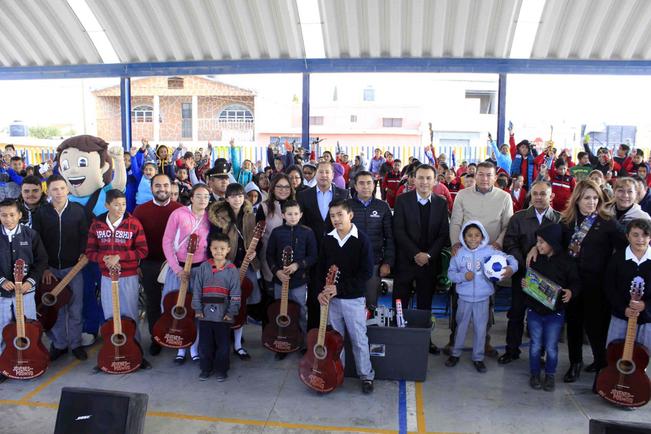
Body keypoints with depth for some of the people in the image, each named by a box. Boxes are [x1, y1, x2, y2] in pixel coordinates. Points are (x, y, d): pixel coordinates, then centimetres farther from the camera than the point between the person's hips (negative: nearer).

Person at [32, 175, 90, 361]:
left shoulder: (78, 211, 0)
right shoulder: (41, 213, 0)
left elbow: (85, 237, 3)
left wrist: (82, 256, -11)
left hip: (74, 268, 0)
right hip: (51, 269, 1)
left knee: (75, 309, 5)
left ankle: (75, 344, 20)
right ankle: (59, 344, 24)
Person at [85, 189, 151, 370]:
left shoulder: (133, 223, -7)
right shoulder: (97, 224, 1)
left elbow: (142, 251, -8)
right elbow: (90, 251, 4)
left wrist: (119, 257, -18)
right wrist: (104, 258, -16)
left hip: (129, 277, -2)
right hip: (107, 277, 3)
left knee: (130, 315, 3)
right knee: (110, 317, 11)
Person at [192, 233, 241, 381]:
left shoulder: (232, 270, -5)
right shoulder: (203, 268, 0)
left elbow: (235, 294, -5)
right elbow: (197, 289, 1)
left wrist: (231, 312, -9)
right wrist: (198, 309, -3)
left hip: (223, 315, -1)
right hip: (205, 313, 2)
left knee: (223, 344, 8)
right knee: (205, 344, 12)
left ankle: (221, 370, 25)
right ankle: (206, 368, 29)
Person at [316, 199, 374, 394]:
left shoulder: (361, 240, -11)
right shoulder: (327, 240, 1)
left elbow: (366, 272, -15)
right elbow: (321, 268, 8)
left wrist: (340, 287, -19)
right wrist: (322, 290, -8)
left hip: (354, 299, -4)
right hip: (331, 298, 4)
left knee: (359, 339, 7)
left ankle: (366, 375, 23)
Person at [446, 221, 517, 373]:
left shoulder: (489, 251, -8)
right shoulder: (460, 253, -5)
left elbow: (510, 259, -7)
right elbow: (451, 273, 0)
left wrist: (511, 268, -27)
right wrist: (463, 276, -16)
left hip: (483, 298, 0)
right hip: (464, 297, 1)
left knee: (481, 328, 10)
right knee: (461, 326, 15)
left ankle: (478, 357, 28)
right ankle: (455, 353, 33)